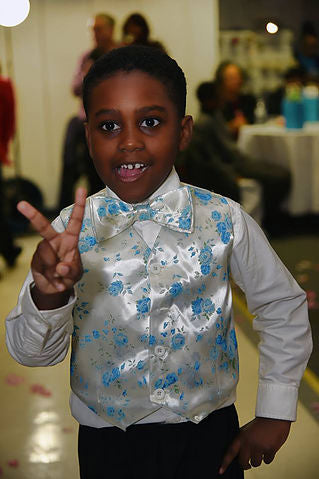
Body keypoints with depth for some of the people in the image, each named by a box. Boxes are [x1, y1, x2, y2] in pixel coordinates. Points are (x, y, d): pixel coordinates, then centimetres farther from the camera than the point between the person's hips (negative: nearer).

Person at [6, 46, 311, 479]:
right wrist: (47, 294, -32)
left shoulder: (224, 220, -11)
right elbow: (31, 353, -11)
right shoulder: (69, 231, -10)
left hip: (208, 436, 0)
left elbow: (283, 306, 2)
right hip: (105, 441, 1)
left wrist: (274, 414, 1)